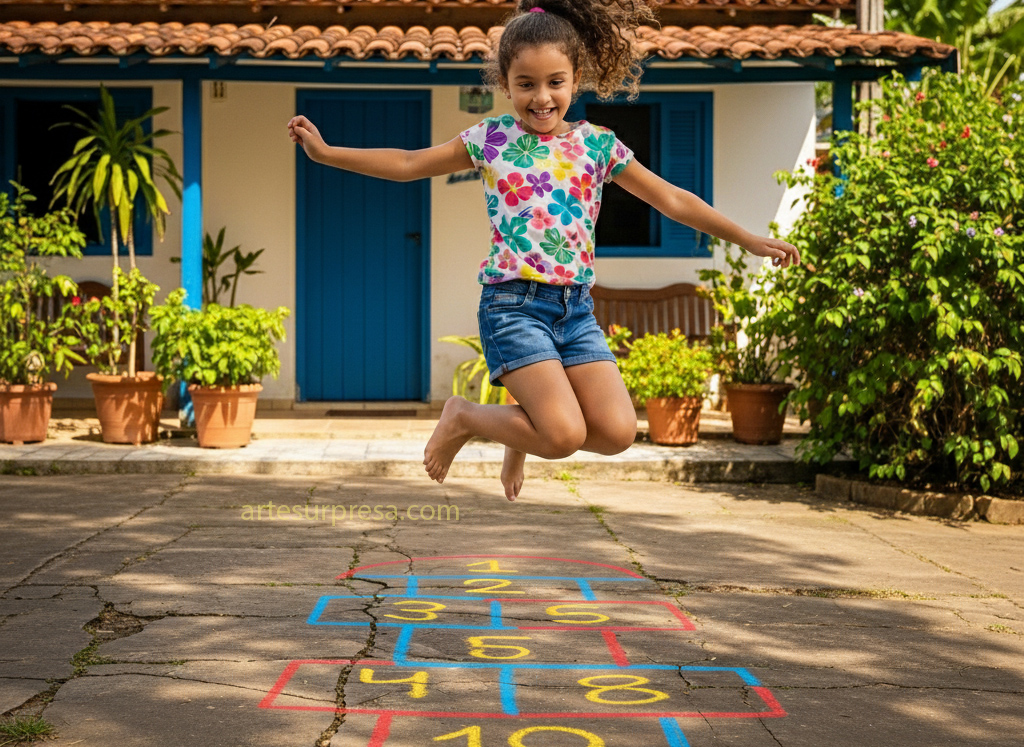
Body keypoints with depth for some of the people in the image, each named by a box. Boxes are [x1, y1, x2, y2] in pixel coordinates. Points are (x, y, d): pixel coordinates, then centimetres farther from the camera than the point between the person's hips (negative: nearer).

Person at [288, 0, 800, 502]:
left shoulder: (598, 145, 9)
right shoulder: (490, 139, 3)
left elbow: (672, 200, 13)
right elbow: (408, 164, 10)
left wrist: (751, 240, 12)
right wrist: (325, 153, 4)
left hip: (576, 307, 4)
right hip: (513, 303, -4)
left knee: (617, 432, -10)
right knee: (566, 435, -18)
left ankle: (525, 432, 20)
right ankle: (463, 417, 10)